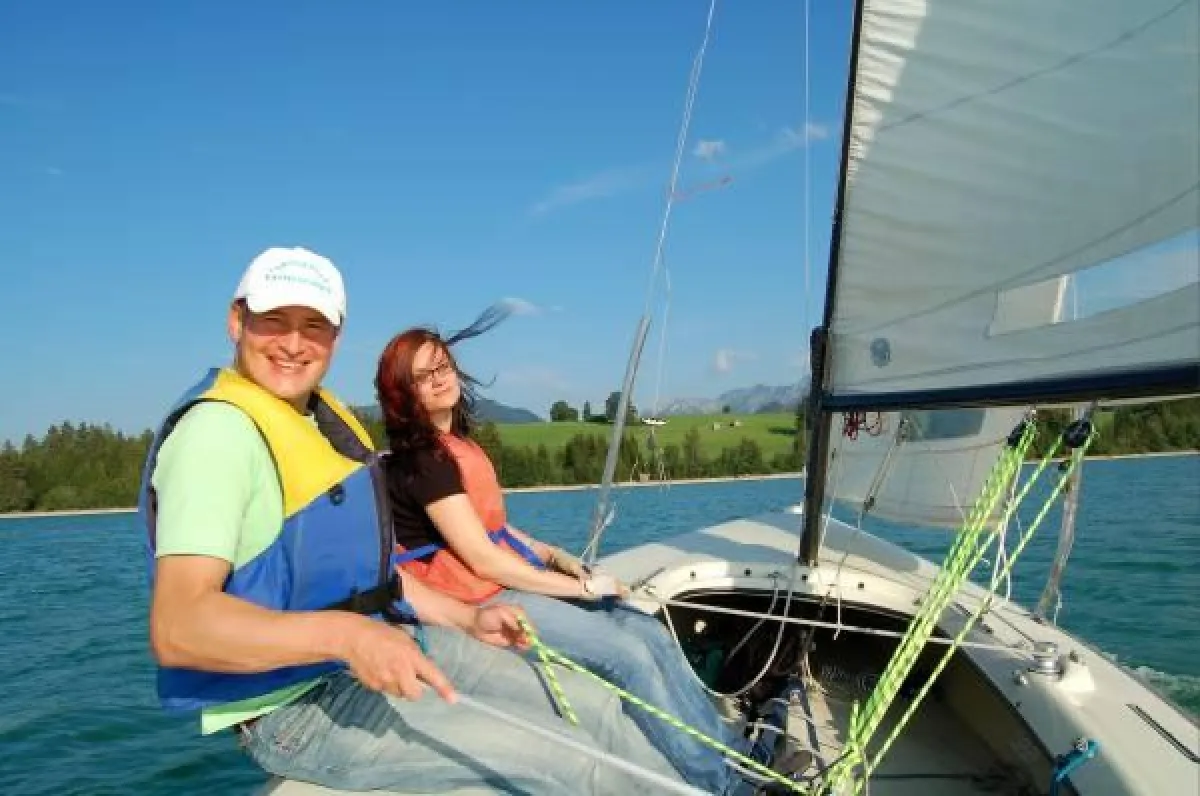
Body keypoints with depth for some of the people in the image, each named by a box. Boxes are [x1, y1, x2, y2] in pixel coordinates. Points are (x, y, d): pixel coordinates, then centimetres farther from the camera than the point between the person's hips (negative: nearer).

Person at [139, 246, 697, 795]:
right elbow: (177, 627, -28)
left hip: (389, 643, 9)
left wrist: (467, 618, 12)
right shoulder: (220, 428, -18)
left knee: (595, 706, 7)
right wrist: (344, 634, -39)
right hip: (295, 700, -9)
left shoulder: (324, 417, 12)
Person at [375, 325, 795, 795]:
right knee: (628, 651, -17)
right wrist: (582, 588, -13)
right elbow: (483, 560, -19)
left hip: (511, 576, 9)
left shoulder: (455, 442, 14)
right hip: (477, 599, -9)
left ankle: (738, 753, 2)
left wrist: (556, 557, 2)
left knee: (649, 631, -4)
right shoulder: (418, 460, -15)